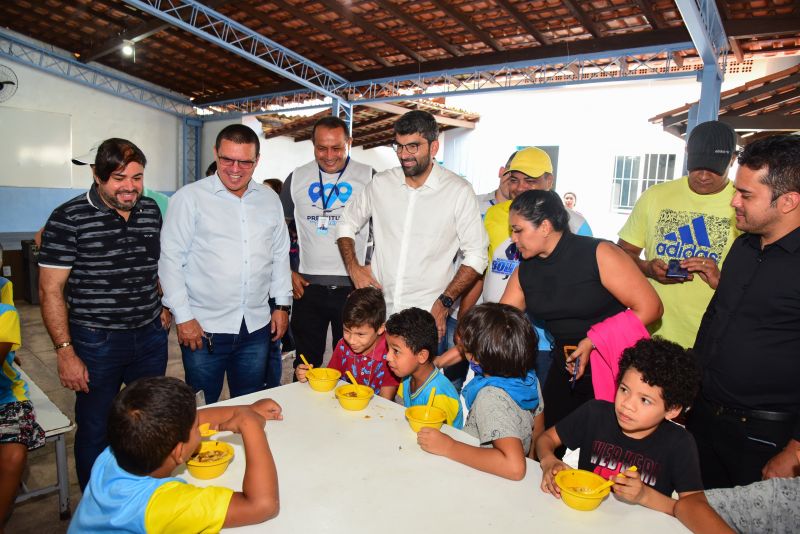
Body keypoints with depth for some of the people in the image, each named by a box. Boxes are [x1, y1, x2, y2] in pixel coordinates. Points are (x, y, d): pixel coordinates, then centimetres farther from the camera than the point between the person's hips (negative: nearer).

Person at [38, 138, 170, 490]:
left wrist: (167, 306, 8)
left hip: (151, 337, 5)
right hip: (96, 343, -4)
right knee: (95, 431, 11)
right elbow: (50, 290, -10)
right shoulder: (69, 218, -12)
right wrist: (65, 352, -13)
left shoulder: (151, 210, 3)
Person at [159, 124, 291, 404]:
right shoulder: (190, 197, -4)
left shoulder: (270, 199, 9)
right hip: (204, 328, -3)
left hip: (256, 327, 4)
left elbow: (280, 255, 15)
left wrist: (282, 305, 10)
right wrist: (183, 317, -8)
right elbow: (171, 259, -5)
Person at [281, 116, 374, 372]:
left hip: (353, 287, -2)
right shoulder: (297, 178, 7)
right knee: (306, 365, 14)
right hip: (308, 286, 2)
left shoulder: (369, 178, 0)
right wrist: (288, 273, 4)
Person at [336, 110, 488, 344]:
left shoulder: (459, 191, -6)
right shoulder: (381, 183, 3)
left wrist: (444, 303, -10)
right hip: (377, 310, 3)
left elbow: (476, 257, -3)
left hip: (427, 316, -3)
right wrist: (354, 268, 3)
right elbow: (347, 224, 17)